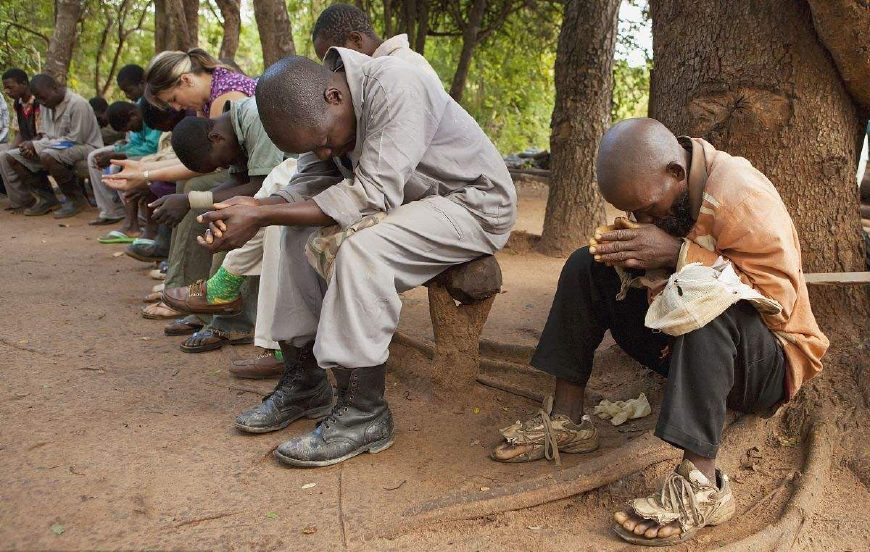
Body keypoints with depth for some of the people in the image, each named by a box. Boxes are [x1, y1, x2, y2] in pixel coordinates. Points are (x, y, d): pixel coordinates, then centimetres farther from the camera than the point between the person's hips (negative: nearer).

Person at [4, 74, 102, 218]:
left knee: (48, 156, -37)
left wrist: (37, 145, -19)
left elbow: (76, 139, -21)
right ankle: (47, 199, 3)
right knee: (12, 157, -2)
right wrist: (34, 147, -11)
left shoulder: (78, 104, -18)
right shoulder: (49, 105, 7)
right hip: (57, 147, 9)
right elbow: (47, 135, 13)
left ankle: (76, 199, -17)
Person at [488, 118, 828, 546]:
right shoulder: (658, 192, -2)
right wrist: (627, 258, -17)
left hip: (767, 364, -7)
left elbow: (780, 297, -28)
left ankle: (701, 483, -37)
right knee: (585, 266, -4)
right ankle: (567, 420, -6)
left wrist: (677, 253, -32)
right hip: (681, 339, 7)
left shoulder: (741, 194, -23)